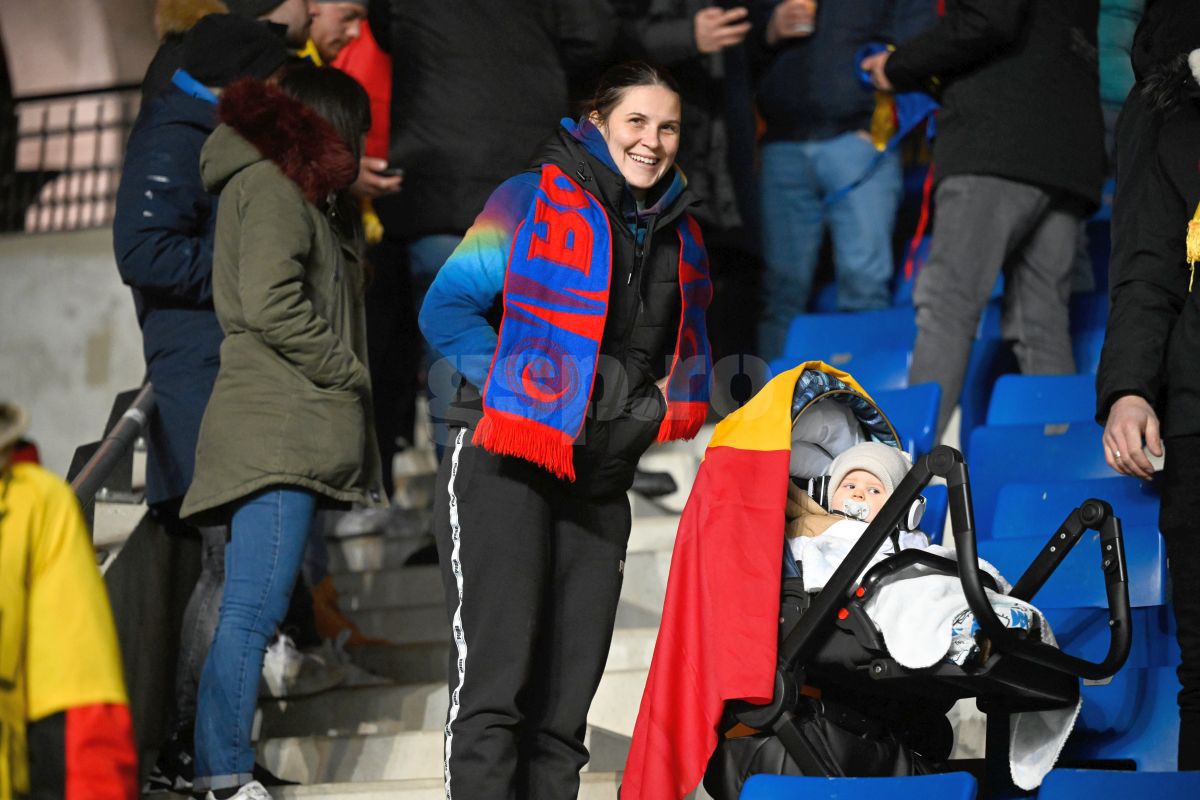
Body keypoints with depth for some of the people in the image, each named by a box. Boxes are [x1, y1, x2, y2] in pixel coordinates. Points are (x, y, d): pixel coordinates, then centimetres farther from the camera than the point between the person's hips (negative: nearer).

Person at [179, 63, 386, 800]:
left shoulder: (294, 189, 25)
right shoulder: (272, 185, -6)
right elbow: (270, 304, -18)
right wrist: (348, 372, -9)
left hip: (291, 432, 10)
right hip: (280, 432, -10)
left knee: (254, 610, 7)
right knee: (256, 608, -14)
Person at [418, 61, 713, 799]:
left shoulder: (680, 238, 14)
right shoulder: (533, 201, -3)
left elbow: (686, 353, 26)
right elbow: (449, 309, -5)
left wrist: (655, 406, 6)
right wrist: (525, 387, -13)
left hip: (599, 487, 6)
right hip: (506, 468, -6)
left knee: (564, 704, 5)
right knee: (495, 683, -15)